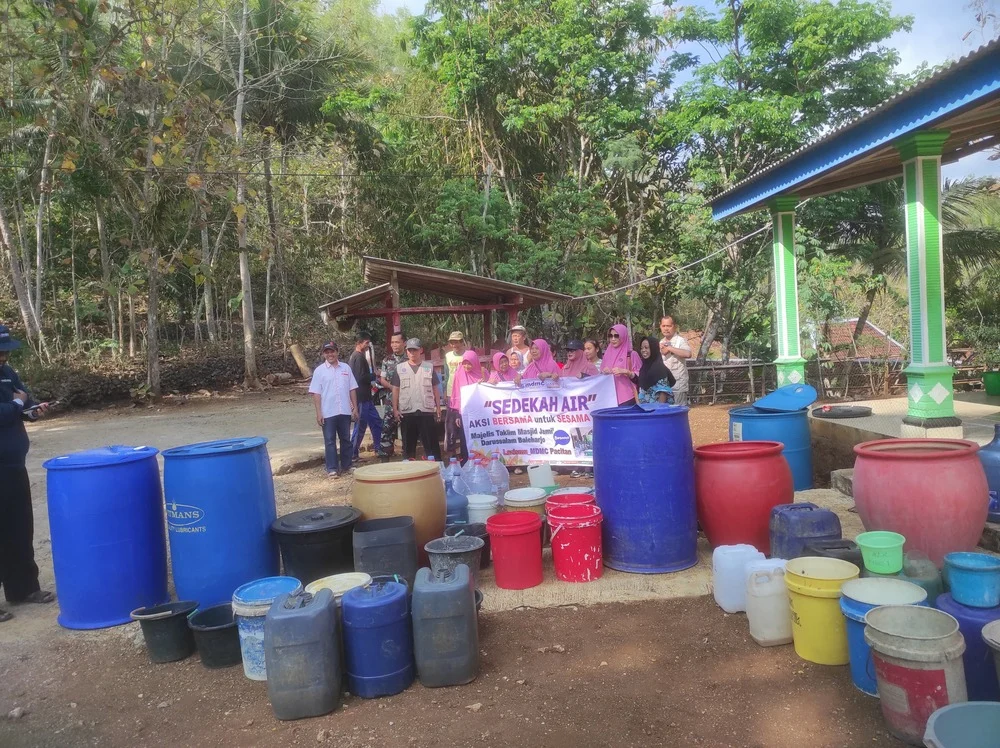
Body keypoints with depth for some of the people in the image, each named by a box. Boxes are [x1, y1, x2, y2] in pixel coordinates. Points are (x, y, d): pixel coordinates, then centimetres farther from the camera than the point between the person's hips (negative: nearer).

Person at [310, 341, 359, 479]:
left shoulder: (346, 368, 5)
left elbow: (352, 389, 8)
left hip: (345, 411, 3)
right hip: (328, 413, -3)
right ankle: (332, 469, 8)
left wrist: (355, 408, 4)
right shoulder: (319, 370, -3)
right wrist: (318, 413, -11)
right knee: (330, 440, 2)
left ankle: (346, 465, 23)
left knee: (346, 439, 11)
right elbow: (316, 393, -5)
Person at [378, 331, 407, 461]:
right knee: (387, 427, -5)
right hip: (392, 401, 1)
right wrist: (391, 386, -10)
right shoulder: (387, 360, 7)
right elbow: (382, 380, 7)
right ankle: (384, 456, 1)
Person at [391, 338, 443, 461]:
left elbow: (435, 389, 8)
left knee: (431, 443, 1)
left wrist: (438, 407, 4)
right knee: (408, 444, 9)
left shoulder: (429, 367, 6)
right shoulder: (400, 368, 6)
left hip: (427, 411, -1)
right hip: (406, 412, 1)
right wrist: (395, 409, -1)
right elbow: (395, 390, 6)